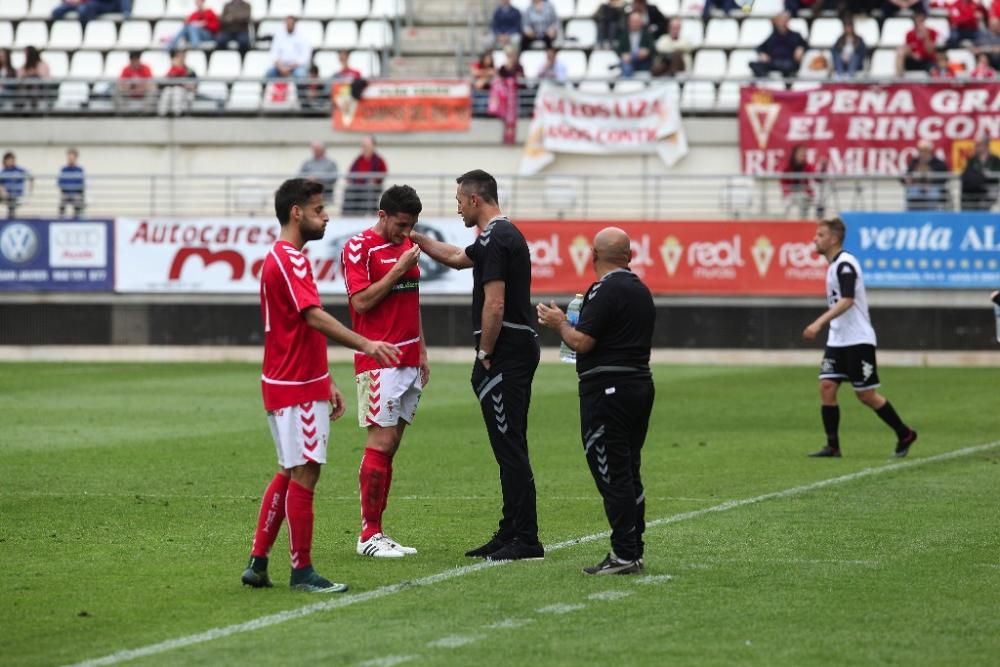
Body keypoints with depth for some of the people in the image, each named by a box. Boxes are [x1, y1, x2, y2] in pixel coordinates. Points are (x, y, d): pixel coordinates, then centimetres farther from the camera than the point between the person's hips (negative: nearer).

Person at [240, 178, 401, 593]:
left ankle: (257, 563, 16)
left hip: (301, 384, 11)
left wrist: (326, 384, 22)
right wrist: (365, 345, -40)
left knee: (291, 473, 15)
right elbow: (314, 317, -30)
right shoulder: (288, 260, -16)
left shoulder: (287, 259, 17)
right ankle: (302, 570, -1)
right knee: (304, 473, -6)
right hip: (295, 390, -11)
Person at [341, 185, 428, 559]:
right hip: (379, 360, -8)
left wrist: (422, 352, 20)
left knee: (391, 445, 6)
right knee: (381, 442, -10)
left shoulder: (406, 245, 16)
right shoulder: (359, 248, -8)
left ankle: (376, 531, 8)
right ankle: (369, 535, -7)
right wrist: (399, 269, -16)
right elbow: (361, 301, -16)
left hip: (409, 360, 8)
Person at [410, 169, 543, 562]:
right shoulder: (505, 234, 17)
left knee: (510, 448, -9)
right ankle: (511, 531, 17)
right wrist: (416, 239, 35)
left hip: (505, 353, -10)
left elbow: (495, 304, -22)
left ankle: (526, 540, -10)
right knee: (509, 447, 13)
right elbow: (457, 258, 35)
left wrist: (484, 354, -13)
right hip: (520, 349, 10)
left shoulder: (494, 240, -15)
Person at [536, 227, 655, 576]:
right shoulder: (641, 290, 15)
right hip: (640, 383, 9)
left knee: (611, 473, -7)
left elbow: (582, 342, -17)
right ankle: (633, 552, 15)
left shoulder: (604, 291, -14)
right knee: (629, 473, 13)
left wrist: (559, 324, 3)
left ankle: (624, 554, -10)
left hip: (607, 387, -9)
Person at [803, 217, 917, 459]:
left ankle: (905, 435, 13)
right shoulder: (834, 265, 14)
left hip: (858, 341, -9)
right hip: (837, 340, 9)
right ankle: (832, 446, -2)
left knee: (866, 395, -3)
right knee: (827, 386, -3)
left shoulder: (845, 264, -16)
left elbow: (847, 301, -27)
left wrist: (819, 323, -34)